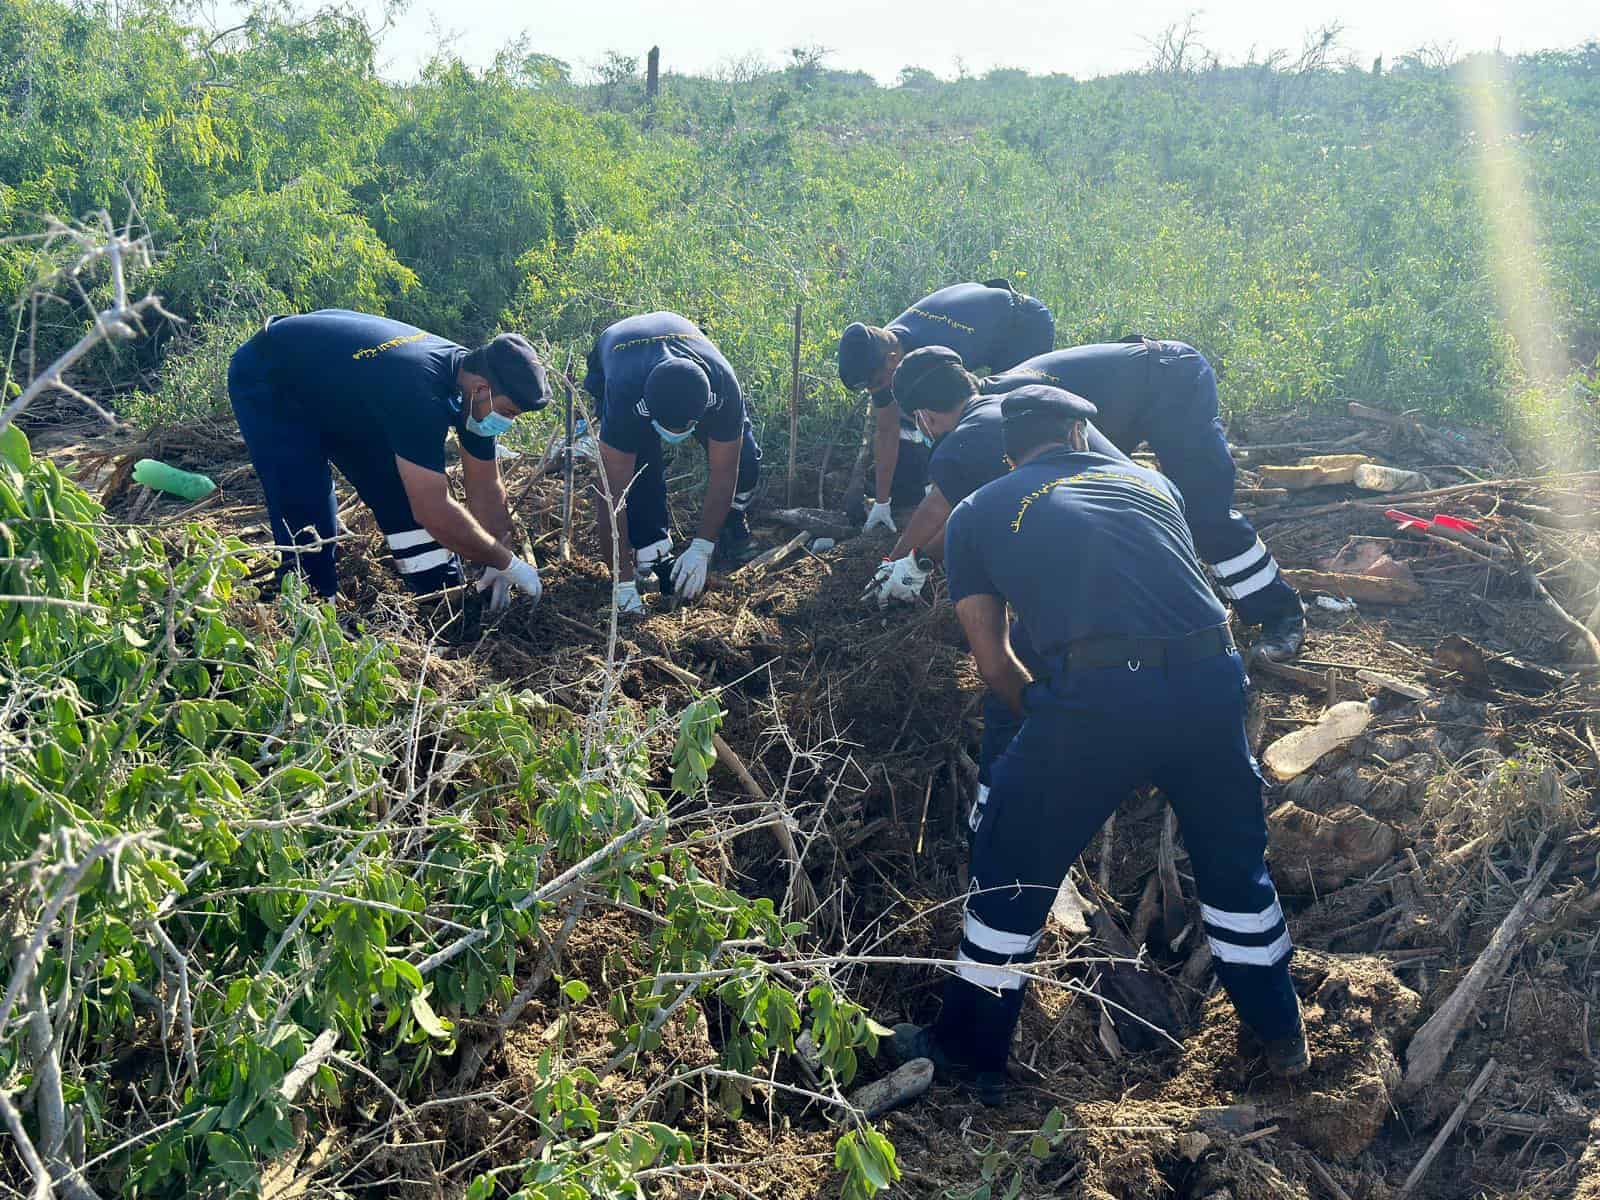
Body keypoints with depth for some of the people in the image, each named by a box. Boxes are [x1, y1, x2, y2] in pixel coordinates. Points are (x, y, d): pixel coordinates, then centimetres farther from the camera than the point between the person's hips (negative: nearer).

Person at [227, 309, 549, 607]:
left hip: (337, 390, 8)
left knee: (406, 497, 2)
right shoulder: (419, 391, -41)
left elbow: (485, 486, -5)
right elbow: (434, 512, -39)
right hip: (267, 383, -8)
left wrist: (497, 568, -7)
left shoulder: (471, 377, -15)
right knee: (308, 524, -18)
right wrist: (506, 561, -27)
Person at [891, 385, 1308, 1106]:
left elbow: (993, 663, 17)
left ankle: (969, 1054, 31)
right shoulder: (1149, 482, 25)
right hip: (1211, 681, 4)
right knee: (1234, 858, 27)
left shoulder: (976, 515, 17)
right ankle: (1281, 1037, 44)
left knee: (1014, 868, 17)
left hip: (1094, 695, -3)